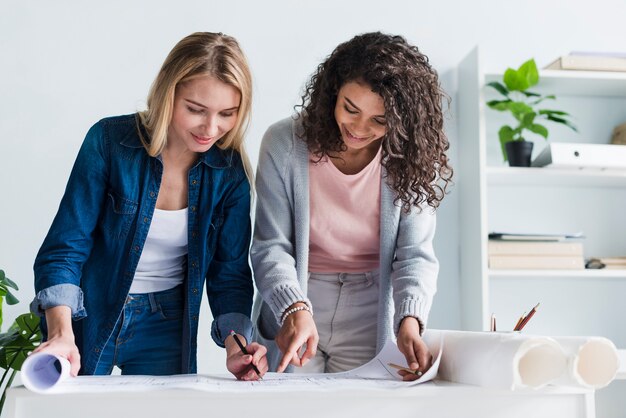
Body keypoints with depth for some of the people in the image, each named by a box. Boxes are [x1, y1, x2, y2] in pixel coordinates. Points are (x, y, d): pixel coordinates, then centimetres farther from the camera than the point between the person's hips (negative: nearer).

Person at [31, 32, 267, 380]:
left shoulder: (230, 172, -10)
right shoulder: (110, 140, -17)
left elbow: (230, 272, -4)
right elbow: (64, 248, -17)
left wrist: (235, 346, -21)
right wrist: (61, 334, -31)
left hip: (166, 329, 2)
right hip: (89, 316, -2)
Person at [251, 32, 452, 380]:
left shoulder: (410, 162, -8)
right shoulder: (285, 143, -11)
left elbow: (415, 253, -11)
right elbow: (271, 247, -12)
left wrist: (409, 320, -29)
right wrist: (295, 309, -30)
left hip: (372, 321, 1)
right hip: (292, 315, 0)